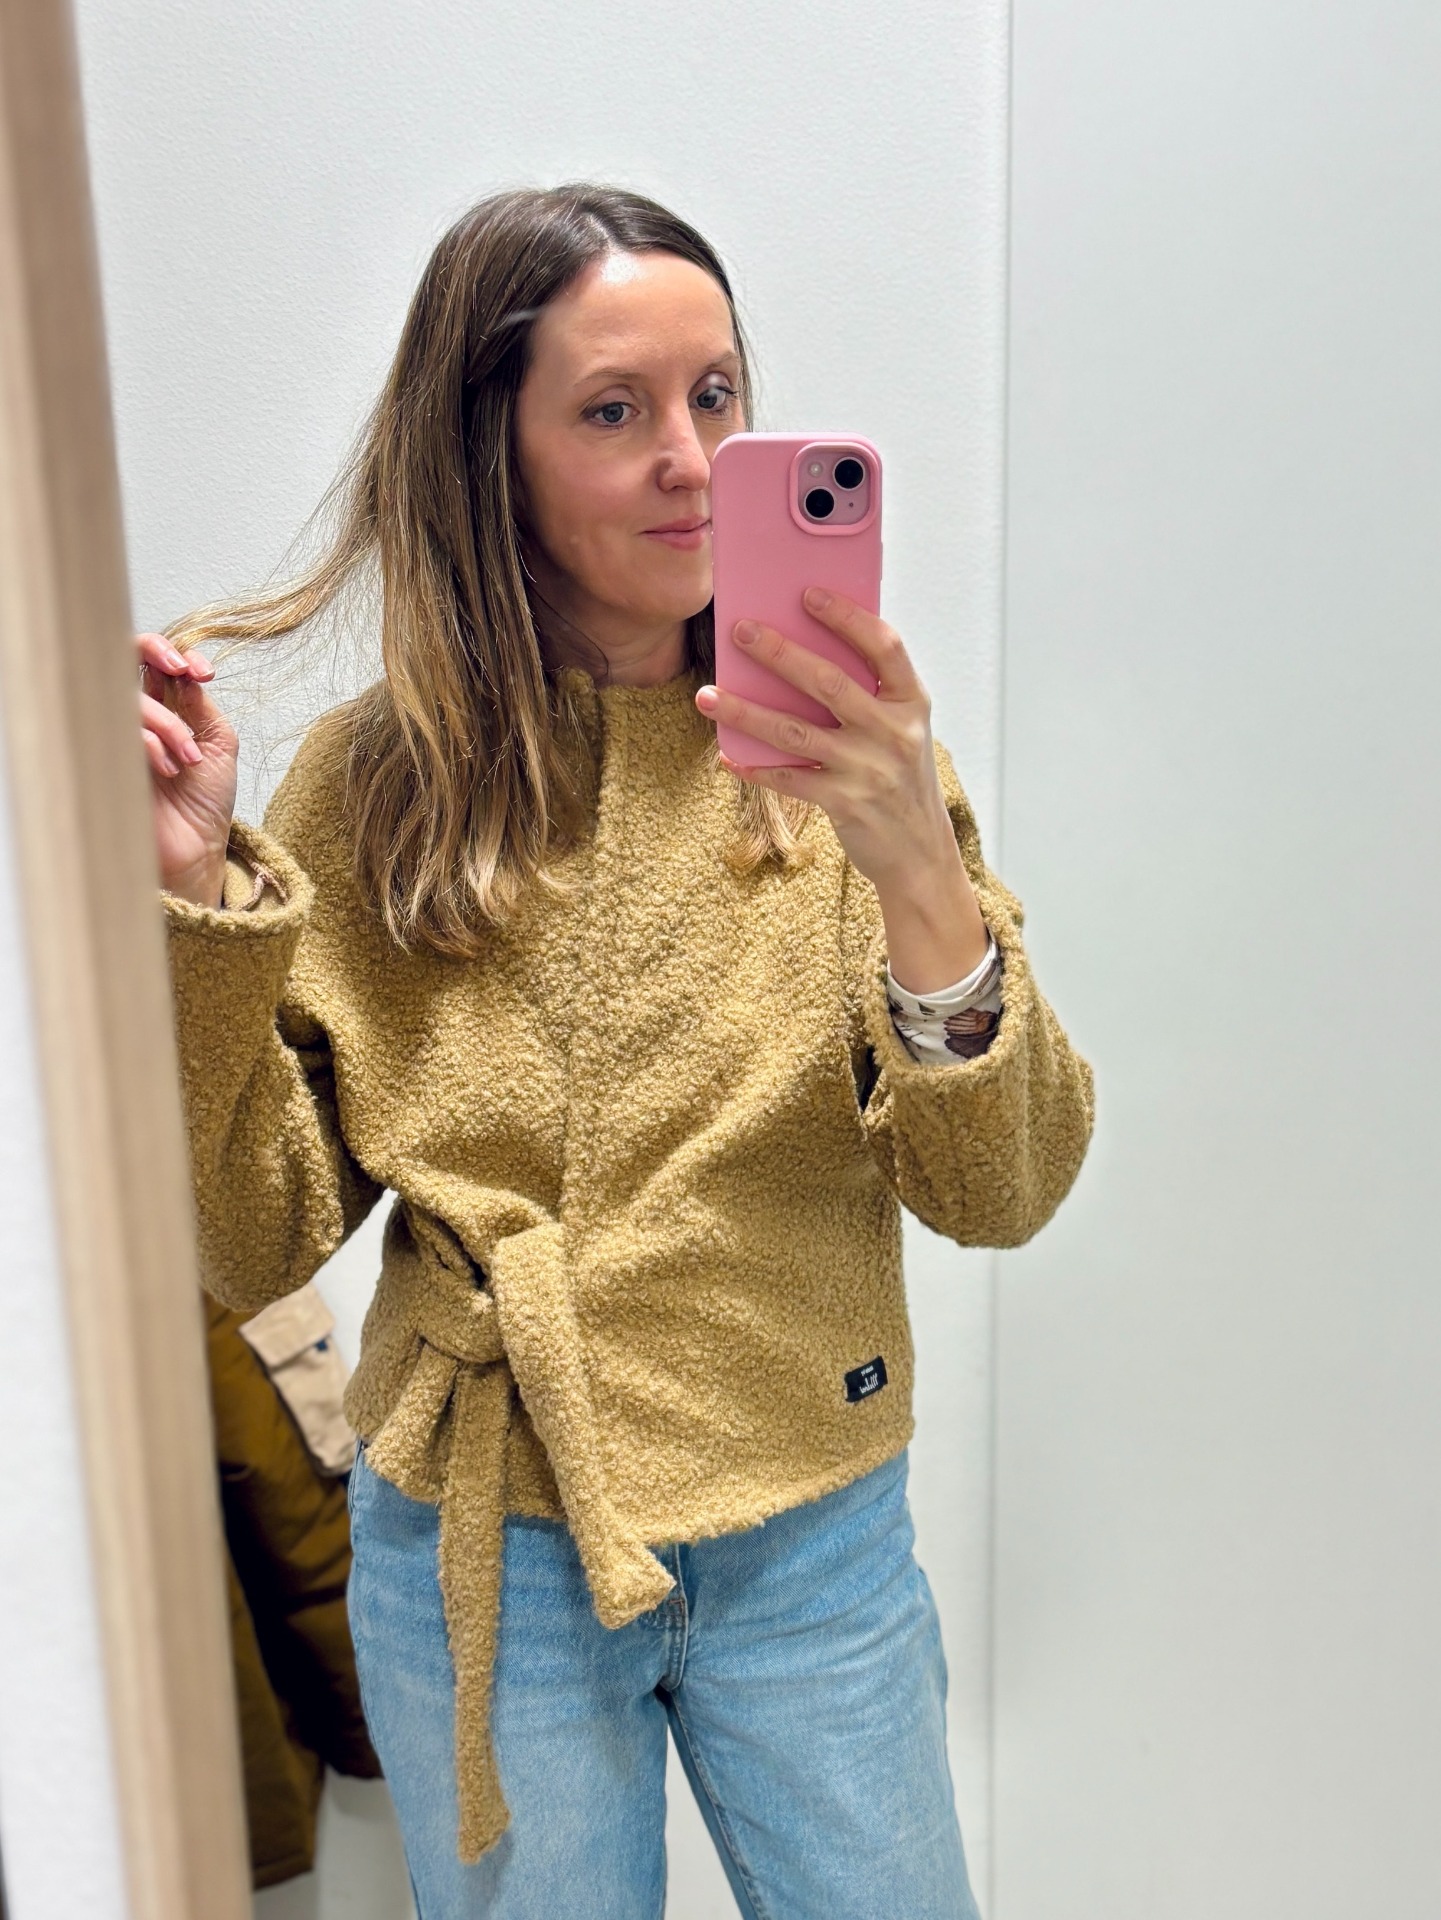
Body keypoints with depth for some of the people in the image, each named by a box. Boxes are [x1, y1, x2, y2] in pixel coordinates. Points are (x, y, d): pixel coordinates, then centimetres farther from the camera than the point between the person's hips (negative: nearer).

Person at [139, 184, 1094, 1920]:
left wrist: (919, 876, -31)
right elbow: (256, 1251, -7)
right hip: (482, 1557, 0)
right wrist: (197, 892, -19)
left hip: (814, 1543, 1)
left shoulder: (847, 751, -7)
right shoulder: (373, 785, -7)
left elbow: (999, 1195, -15)